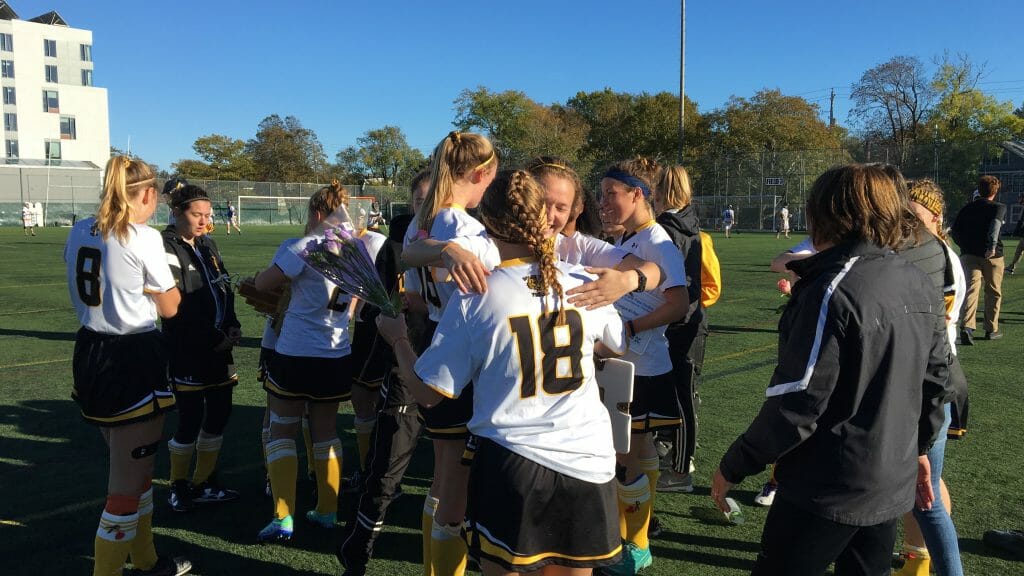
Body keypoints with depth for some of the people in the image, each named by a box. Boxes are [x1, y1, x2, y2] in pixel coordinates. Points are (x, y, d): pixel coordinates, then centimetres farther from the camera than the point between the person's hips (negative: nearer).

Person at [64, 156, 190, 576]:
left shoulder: (79, 233, 7)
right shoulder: (144, 237, -15)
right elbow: (169, 307, -5)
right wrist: (167, 280, 11)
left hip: (90, 355, 8)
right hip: (134, 360, -8)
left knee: (130, 467, 22)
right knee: (129, 481, 4)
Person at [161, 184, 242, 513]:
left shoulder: (207, 245, 13)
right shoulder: (168, 248, -11)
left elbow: (225, 287, 17)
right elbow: (176, 306, -16)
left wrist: (232, 325, 1)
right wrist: (213, 338, -15)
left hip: (219, 346, 8)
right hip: (187, 351, -8)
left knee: (220, 412, 10)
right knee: (190, 418, -3)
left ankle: (204, 484, 25)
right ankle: (178, 488, 19)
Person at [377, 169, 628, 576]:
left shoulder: (475, 297, -12)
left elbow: (429, 392, -6)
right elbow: (615, 346, 17)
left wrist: (397, 338, 11)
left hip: (511, 465, -3)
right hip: (587, 466, 3)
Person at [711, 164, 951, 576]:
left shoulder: (833, 290, -22)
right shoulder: (917, 283, 2)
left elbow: (796, 403, -23)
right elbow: (934, 379, 11)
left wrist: (733, 466, -13)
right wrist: (919, 447, 25)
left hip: (828, 491, -8)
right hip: (894, 485, 8)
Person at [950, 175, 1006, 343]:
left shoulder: (966, 209, 11)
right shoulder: (999, 207, 1)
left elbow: (955, 232, 7)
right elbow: (996, 222, -20)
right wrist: (993, 245, -29)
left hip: (968, 254, 2)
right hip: (992, 256, -2)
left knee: (971, 289, -8)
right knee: (994, 293, 13)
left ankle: (966, 326, -29)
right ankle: (991, 330, 22)